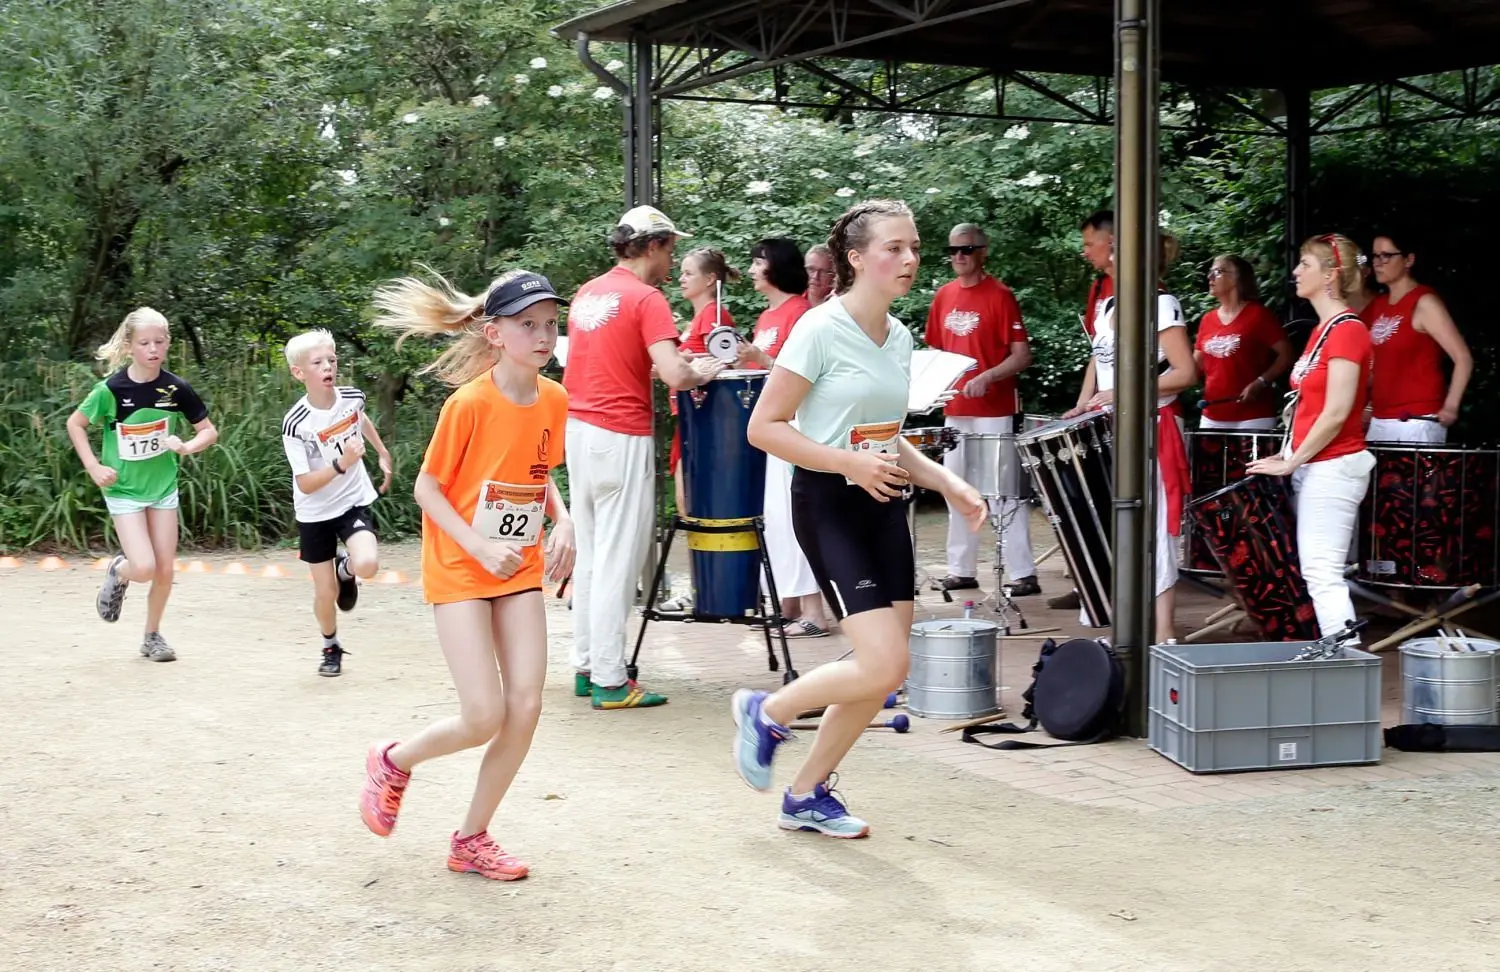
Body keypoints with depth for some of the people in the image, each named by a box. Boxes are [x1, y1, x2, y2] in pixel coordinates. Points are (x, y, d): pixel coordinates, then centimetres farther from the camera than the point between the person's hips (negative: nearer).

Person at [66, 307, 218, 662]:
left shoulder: (176, 388, -10)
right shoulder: (112, 389, -16)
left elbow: (209, 432, 0)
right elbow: (75, 424, -2)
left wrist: (187, 446, -20)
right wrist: (93, 467, -10)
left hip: (163, 487, 3)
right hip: (124, 490, -3)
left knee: (165, 571, 5)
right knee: (143, 568, -15)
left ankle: (152, 636, 26)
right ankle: (117, 572, 21)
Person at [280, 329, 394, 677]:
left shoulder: (352, 397, -10)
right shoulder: (296, 423, -23)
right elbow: (305, 484, -22)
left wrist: (384, 455, 27)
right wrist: (342, 463, -35)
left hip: (354, 503, 2)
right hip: (315, 514, -2)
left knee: (367, 565, -25)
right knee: (325, 593, 3)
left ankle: (345, 569, 14)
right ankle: (332, 648, 34)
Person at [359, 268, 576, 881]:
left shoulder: (554, 400, 0)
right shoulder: (470, 402, -17)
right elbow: (426, 488, -11)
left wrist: (561, 522, -3)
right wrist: (480, 547, -21)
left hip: (521, 572, 6)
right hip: (460, 571, -6)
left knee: (525, 708, -2)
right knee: (485, 718, -11)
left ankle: (471, 841, 14)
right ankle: (393, 762, 20)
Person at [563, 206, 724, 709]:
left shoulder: (587, 293, 13)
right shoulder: (646, 299, -11)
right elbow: (674, 375, -22)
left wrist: (648, 363, 16)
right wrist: (702, 372, -3)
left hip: (578, 430, 8)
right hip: (621, 438, -8)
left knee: (590, 555, 15)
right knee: (618, 562, -4)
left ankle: (585, 667, 20)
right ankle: (609, 681, -1)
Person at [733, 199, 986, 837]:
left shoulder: (899, 337, 11)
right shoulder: (821, 330, -13)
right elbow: (764, 428, -14)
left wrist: (947, 483, 8)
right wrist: (852, 462, -21)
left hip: (884, 505, 8)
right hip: (828, 503, -8)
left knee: (885, 670, 5)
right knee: (884, 665, -16)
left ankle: (807, 795, 21)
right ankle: (766, 713, 10)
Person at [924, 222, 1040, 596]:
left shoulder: (1000, 295, -8)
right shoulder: (943, 296, 10)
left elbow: (1022, 356, -12)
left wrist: (987, 377, -25)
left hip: (995, 411, -6)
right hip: (955, 410, 7)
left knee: (1004, 494, -6)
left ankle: (1023, 574, -2)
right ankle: (962, 570, 19)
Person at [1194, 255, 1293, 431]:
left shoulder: (1258, 315, -4)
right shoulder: (1207, 320, 13)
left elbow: (1286, 355, -7)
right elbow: (1196, 364, 19)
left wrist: (1260, 383, -17)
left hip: (1253, 417, -6)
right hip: (1213, 417, 6)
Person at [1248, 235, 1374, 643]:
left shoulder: (1347, 330, -14)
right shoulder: (1323, 330, 15)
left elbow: (1336, 413, -19)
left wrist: (1290, 463, -14)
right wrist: (1288, 455, 11)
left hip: (1332, 467, -10)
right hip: (1314, 468, 10)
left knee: (1322, 573, -12)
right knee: (1320, 573, 9)